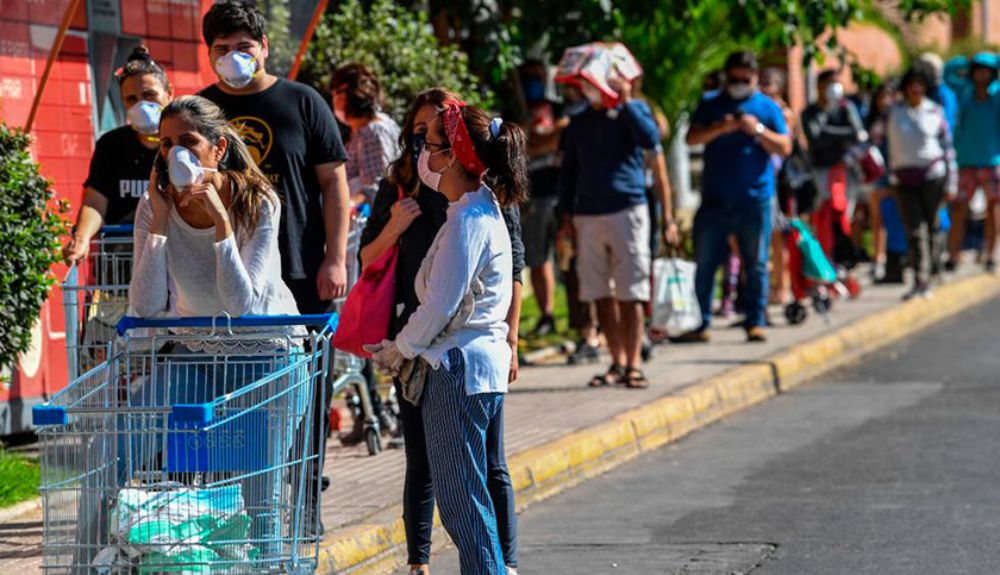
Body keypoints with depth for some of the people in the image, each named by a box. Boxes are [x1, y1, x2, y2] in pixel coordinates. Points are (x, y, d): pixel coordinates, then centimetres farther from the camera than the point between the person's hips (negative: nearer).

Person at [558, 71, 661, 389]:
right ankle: (617, 363, 11)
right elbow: (568, 171, 19)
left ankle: (633, 364, -3)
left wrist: (625, 102, -15)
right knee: (602, 295, 4)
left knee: (630, 294, -5)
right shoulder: (578, 123, 15)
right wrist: (566, 215, 11)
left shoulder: (634, 110, 5)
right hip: (588, 215, 4)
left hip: (626, 210, -4)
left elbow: (650, 138, -16)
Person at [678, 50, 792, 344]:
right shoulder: (711, 106, 11)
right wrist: (720, 128, -17)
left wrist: (758, 131, -13)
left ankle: (756, 322, 6)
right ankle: (701, 324, 7)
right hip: (715, 199, 1)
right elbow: (692, 138, -1)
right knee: (705, 263, 1)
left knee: (756, 264, 1)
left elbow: (784, 147, 3)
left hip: (755, 199, -1)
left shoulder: (767, 107, 9)